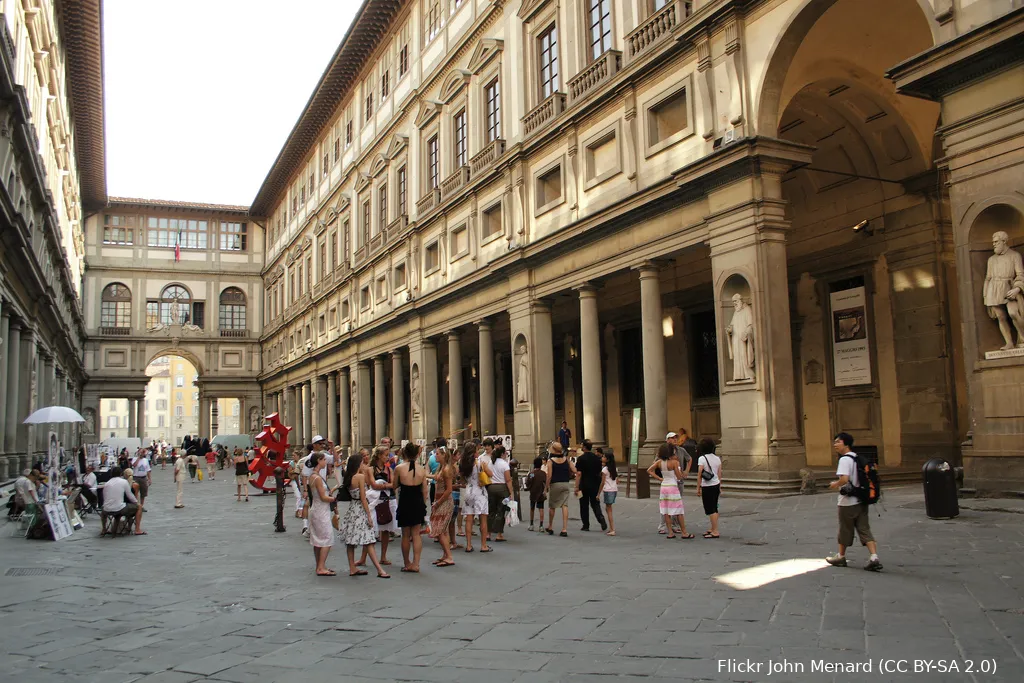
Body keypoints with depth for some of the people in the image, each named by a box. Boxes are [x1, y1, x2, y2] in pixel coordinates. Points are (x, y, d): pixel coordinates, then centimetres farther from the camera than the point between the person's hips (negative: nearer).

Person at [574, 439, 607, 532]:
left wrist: (577, 487, -12)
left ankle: (586, 526, 11)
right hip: (595, 485, 4)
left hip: (584, 486, -4)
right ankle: (602, 520, -12)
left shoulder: (581, 458, -11)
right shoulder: (597, 458, 5)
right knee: (595, 504, 11)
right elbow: (600, 473, 10)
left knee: (584, 506, 7)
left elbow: (579, 474, -15)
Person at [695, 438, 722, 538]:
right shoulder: (717, 458, 5)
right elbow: (719, 474, 9)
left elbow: (699, 475, -14)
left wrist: (698, 488, -7)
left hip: (707, 487, -7)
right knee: (714, 508, 15)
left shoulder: (702, 458, -12)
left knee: (710, 510, -2)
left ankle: (715, 532, -1)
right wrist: (720, 487, 18)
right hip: (716, 485, 7)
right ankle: (713, 529, 23)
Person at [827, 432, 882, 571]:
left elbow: (844, 479, -29)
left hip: (848, 502, -7)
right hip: (861, 500, 7)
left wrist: (835, 485, -10)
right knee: (864, 530, 5)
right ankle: (874, 558, -8)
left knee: (845, 529, 9)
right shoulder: (858, 458, 11)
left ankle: (841, 556, 25)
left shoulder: (845, 459, -16)